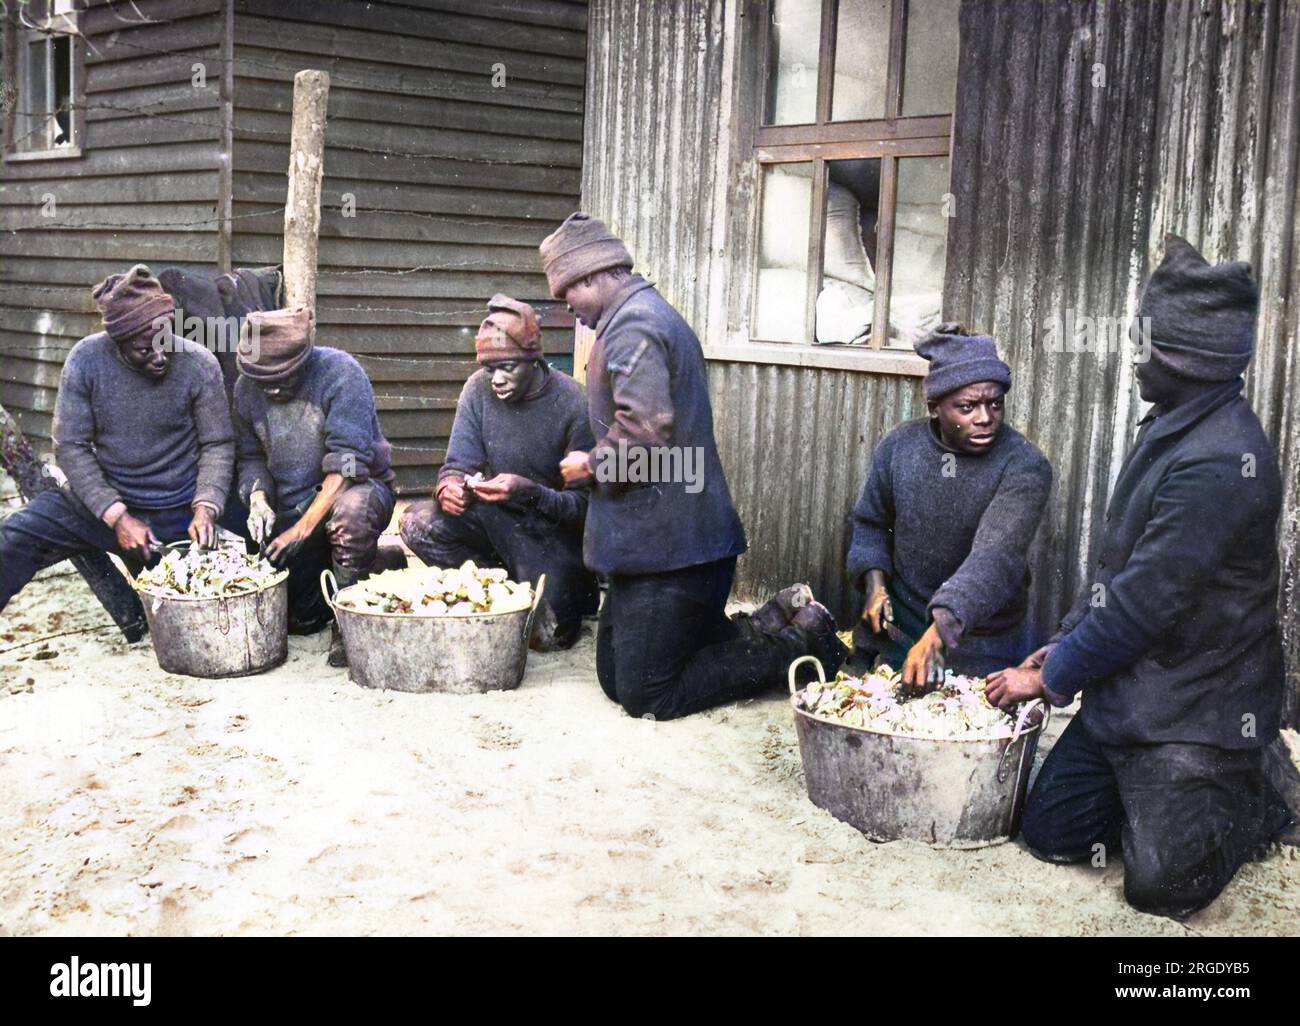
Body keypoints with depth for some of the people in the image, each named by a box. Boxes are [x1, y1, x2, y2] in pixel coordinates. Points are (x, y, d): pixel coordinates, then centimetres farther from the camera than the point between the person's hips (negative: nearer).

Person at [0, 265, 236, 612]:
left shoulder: (200, 366, -16)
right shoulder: (85, 360, -14)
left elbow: (217, 445, -8)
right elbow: (71, 447, -12)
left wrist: (206, 508, -24)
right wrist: (117, 517, -21)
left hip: (178, 514, 0)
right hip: (104, 501, 1)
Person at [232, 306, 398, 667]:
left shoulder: (340, 372, -20)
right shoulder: (247, 387, -1)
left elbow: (347, 461, -26)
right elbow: (251, 457, 9)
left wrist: (304, 527, -29)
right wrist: (258, 497, -14)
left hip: (356, 486, -5)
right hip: (291, 509, 6)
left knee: (352, 510, -42)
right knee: (299, 618, 1)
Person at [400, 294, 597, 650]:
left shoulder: (573, 404, -18)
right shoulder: (479, 388, -7)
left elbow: (584, 503, -18)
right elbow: (458, 463, -3)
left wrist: (529, 492, -37)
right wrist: (450, 485, -29)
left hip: (554, 531, -4)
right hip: (496, 519, 4)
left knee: (548, 635, -20)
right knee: (417, 523, -21)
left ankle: (570, 591, 18)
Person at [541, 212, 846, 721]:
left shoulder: (631, 325, -16)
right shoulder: (653, 313, 19)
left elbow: (644, 432, -28)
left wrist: (591, 465, -11)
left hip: (666, 545, -11)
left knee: (647, 696, -4)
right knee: (616, 677, 14)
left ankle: (796, 642, 4)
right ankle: (771, 627, 14)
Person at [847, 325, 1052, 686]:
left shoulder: (1025, 467, -20)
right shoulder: (899, 446, -7)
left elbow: (995, 557, -33)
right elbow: (870, 523, 9)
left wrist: (941, 632, -45)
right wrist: (875, 584, -9)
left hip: (982, 647, -3)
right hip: (897, 632, 3)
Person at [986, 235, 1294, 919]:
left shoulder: (1220, 462, -26)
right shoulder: (1170, 428, 7)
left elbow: (1143, 602, -24)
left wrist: (1052, 679, -13)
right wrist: (1063, 643, 6)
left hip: (1190, 714, -9)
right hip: (1124, 695, 9)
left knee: (1159, 884, -7)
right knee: (1053, 832, 7)